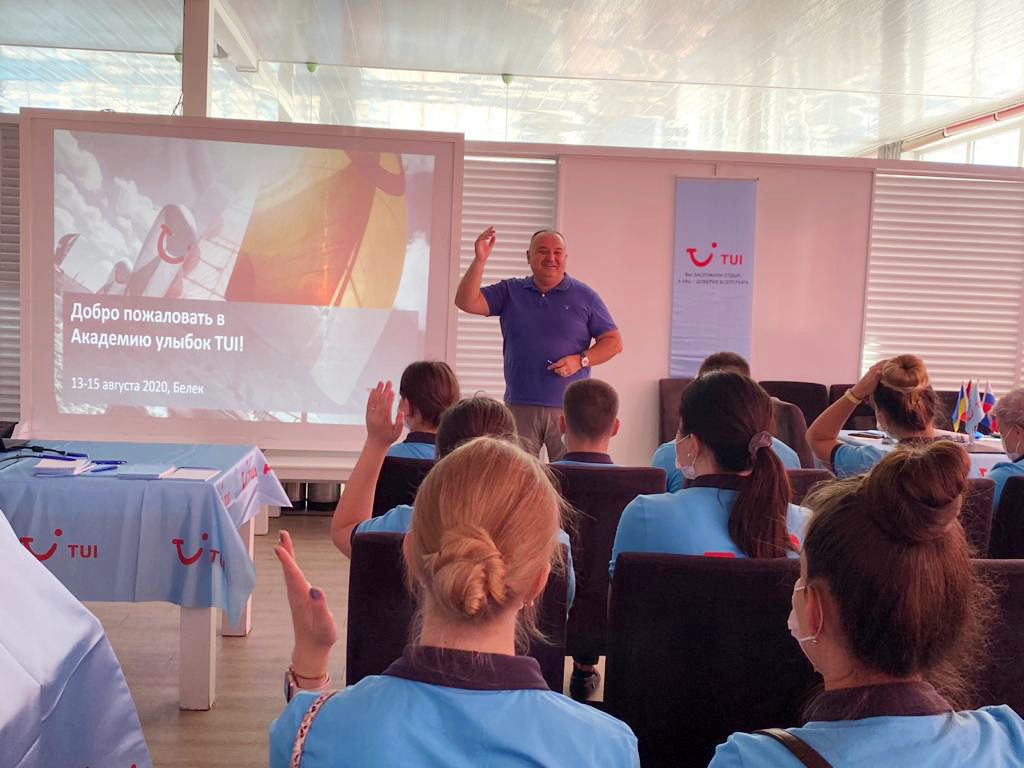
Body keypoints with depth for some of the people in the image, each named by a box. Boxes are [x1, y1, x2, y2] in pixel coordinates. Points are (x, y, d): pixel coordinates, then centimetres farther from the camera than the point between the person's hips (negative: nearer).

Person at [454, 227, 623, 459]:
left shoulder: (584, 296, 7)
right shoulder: (509, 292, 11)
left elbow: (614, 342, 7)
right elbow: (467, 302, 0)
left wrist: (580, 360, -10)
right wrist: (480, 260, -10)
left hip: (568, 408, -1)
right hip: (519, 406, 1)